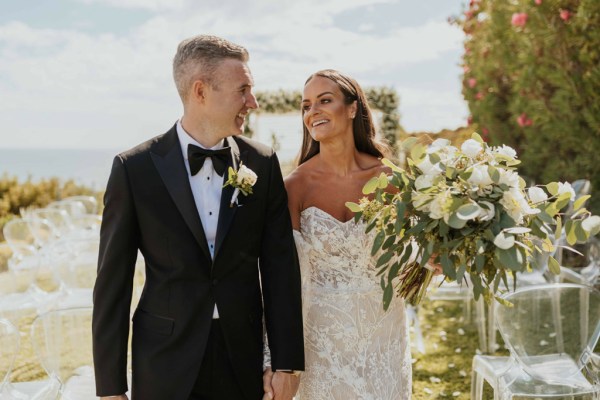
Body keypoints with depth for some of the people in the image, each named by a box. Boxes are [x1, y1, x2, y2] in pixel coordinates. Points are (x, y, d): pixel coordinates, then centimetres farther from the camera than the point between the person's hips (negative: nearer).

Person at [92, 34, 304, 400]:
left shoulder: (262, 164, -1)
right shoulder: (134, 168, -8)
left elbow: (280, 267, 0)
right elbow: (113, 282, -5)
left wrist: (287, 362, -1)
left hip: (243, 359, 2)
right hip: (166, 363, -2)